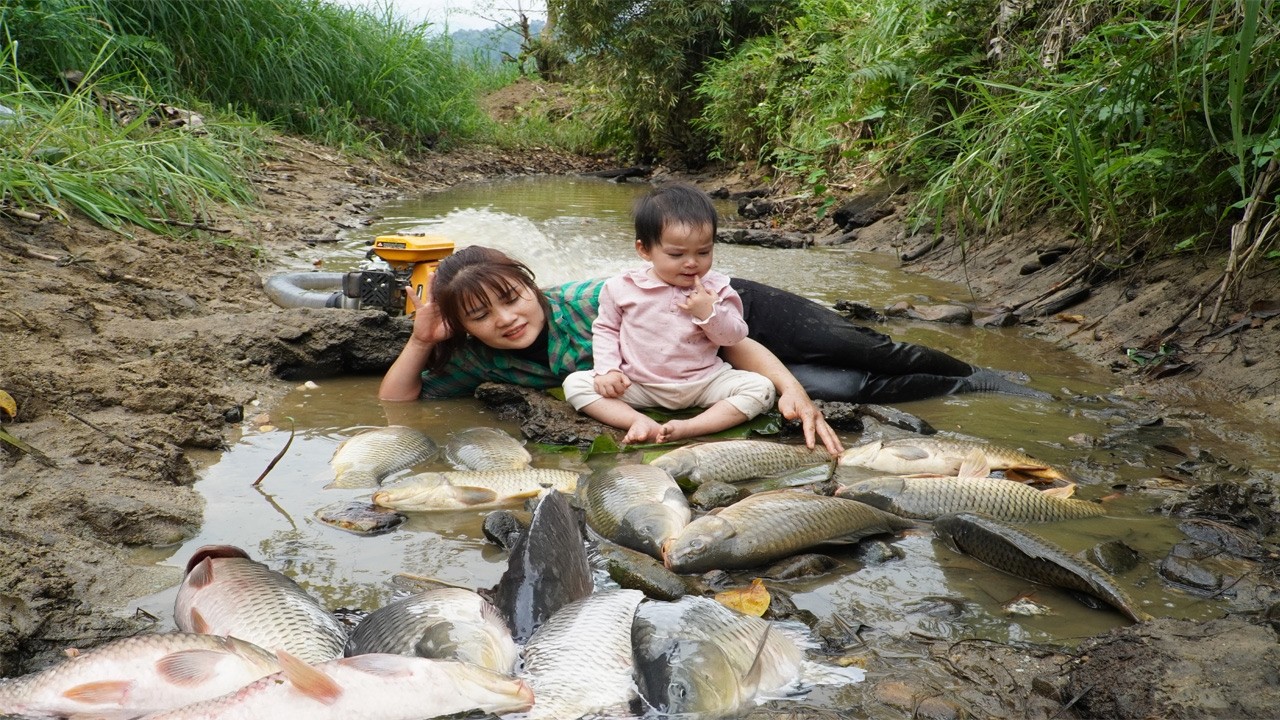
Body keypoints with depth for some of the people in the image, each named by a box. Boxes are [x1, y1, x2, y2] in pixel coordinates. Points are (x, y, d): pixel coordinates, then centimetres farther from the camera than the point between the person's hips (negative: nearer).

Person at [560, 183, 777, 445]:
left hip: (703, 382, 0)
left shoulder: (716, 288, -4)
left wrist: (709, 313, -19)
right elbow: (605, 328, 8)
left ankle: (688, 428, -33)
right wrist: (607, 369, -8)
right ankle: (641, 422, -33)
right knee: (575, 383, -17)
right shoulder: (623, 287, -5)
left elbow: (735, 336, -1)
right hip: (637, 386, 0)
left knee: (761, 387, -21)